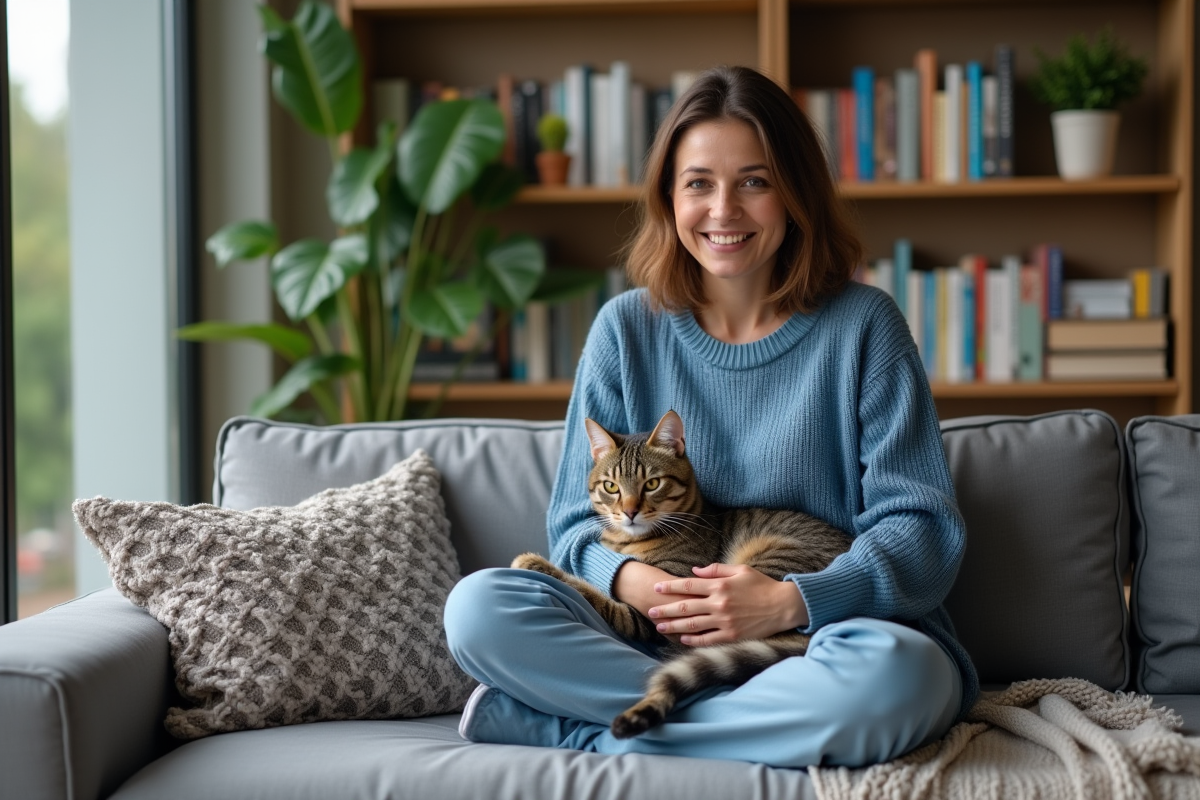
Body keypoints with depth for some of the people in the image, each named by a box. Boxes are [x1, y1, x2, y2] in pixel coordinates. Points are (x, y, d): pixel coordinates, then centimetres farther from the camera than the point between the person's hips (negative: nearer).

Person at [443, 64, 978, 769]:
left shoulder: (862, 325, 0)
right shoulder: (627, 330, 7)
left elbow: (924, 531, -5)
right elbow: (581, 520, 8)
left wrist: (792, 602, -21)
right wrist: (629, 578, -16)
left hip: (822, 637, -1)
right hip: (661, 642, 2)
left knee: (893, 672, -38)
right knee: (478, 606, -21)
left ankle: (576, 731, -21)